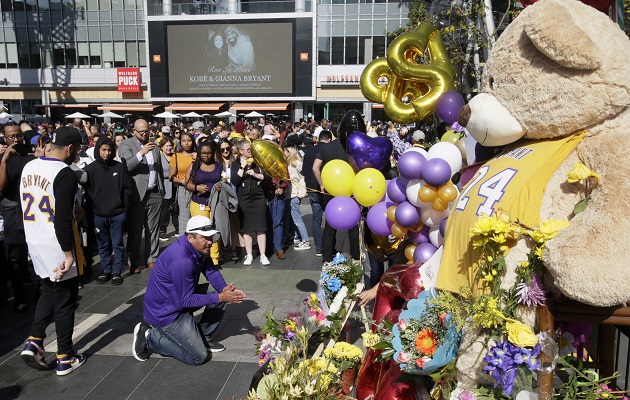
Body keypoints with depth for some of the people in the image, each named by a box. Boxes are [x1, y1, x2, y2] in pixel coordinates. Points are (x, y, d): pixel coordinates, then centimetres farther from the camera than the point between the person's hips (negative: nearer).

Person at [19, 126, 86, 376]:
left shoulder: (28, 168, 5)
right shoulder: (65, 174, -20)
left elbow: (30, 207, 15)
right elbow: (62, 220, -24)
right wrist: (69, 254, -19)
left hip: (34, 243, 7)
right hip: (58, 248, -7)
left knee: (48, 293, 25)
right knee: (65, 302, 6)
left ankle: (33, 342, 15)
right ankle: (65, 359, 17)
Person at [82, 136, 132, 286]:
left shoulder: (119, 167, 0)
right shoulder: (90, 169, -3)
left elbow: (127, 188, 4)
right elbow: (86, 191, -3)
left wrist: (125, 207, 0)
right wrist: (91, 210, -8)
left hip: (118, 214, 0)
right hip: (98, 215, 0)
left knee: (118, 244, 7)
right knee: (103, 245, 12)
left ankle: (117, 272, 17)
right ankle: (106, 270, 25)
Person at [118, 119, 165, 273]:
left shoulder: (154, 145, 14)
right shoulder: (126, 144, -3)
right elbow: (127, 166, -18)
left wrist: (162, 189, 18)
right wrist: (141, 153, -29)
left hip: (155, 193, 5)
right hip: (137, 193, -4)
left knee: (153, 228, 10)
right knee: (134, 230, 2)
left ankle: (152, 258, 18)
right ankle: (134, 262, 12)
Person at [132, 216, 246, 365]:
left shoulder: (198, 248, -5)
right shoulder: (181, 261, -32)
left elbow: (211, 272, -1)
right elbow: (186, 301, -26)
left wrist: (226, 290, -19)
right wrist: (220, 297, -24)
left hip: (181, 296, 9)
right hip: (165, 312, -9)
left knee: (219, 291, 3)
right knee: (199, 356, -8)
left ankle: (204, 337, 14)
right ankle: (149, 337, 2)